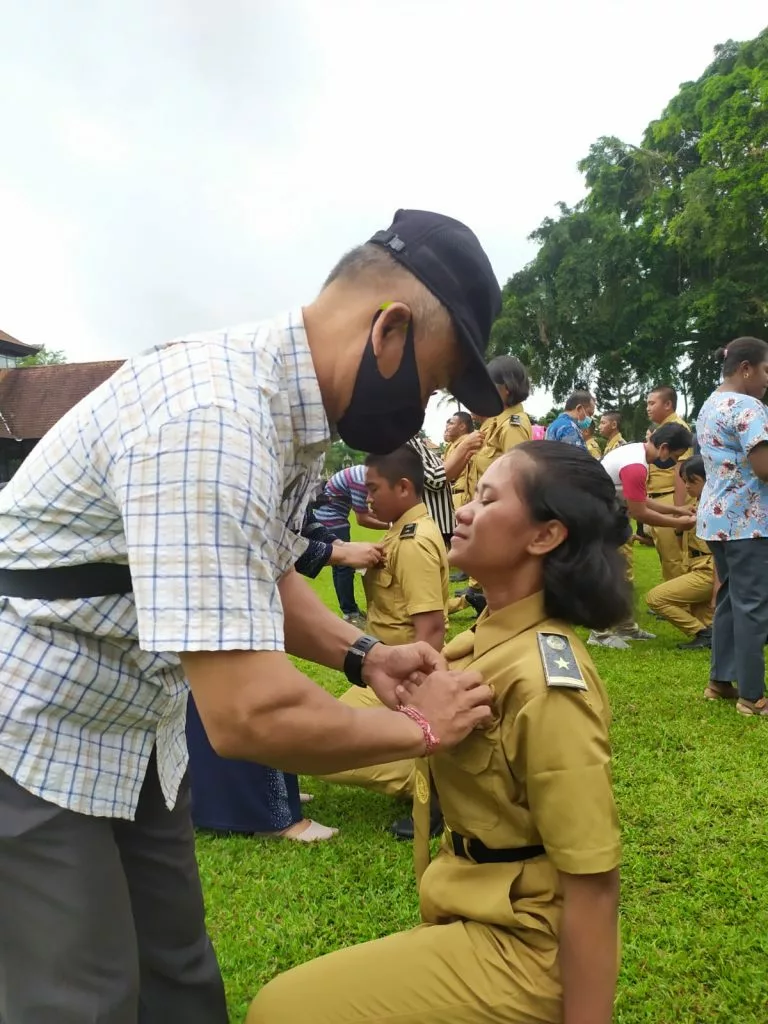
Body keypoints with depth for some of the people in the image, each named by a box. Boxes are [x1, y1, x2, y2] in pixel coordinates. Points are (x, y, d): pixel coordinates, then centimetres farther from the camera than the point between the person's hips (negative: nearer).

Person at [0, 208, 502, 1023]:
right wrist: (420, 728, -18)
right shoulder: (216, 417, -33)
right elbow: (251, 713, -35)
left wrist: (361, 655, -3)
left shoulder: (290, 405, -1)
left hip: (129, 724, 8)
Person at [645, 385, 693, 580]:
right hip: (655, 499, 9)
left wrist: (678, 508, -21)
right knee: (664, 555, 16)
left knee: (673, 557, -3)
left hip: (670, 499, -9)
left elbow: (681, 471, -17)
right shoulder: (656, 428, 16)